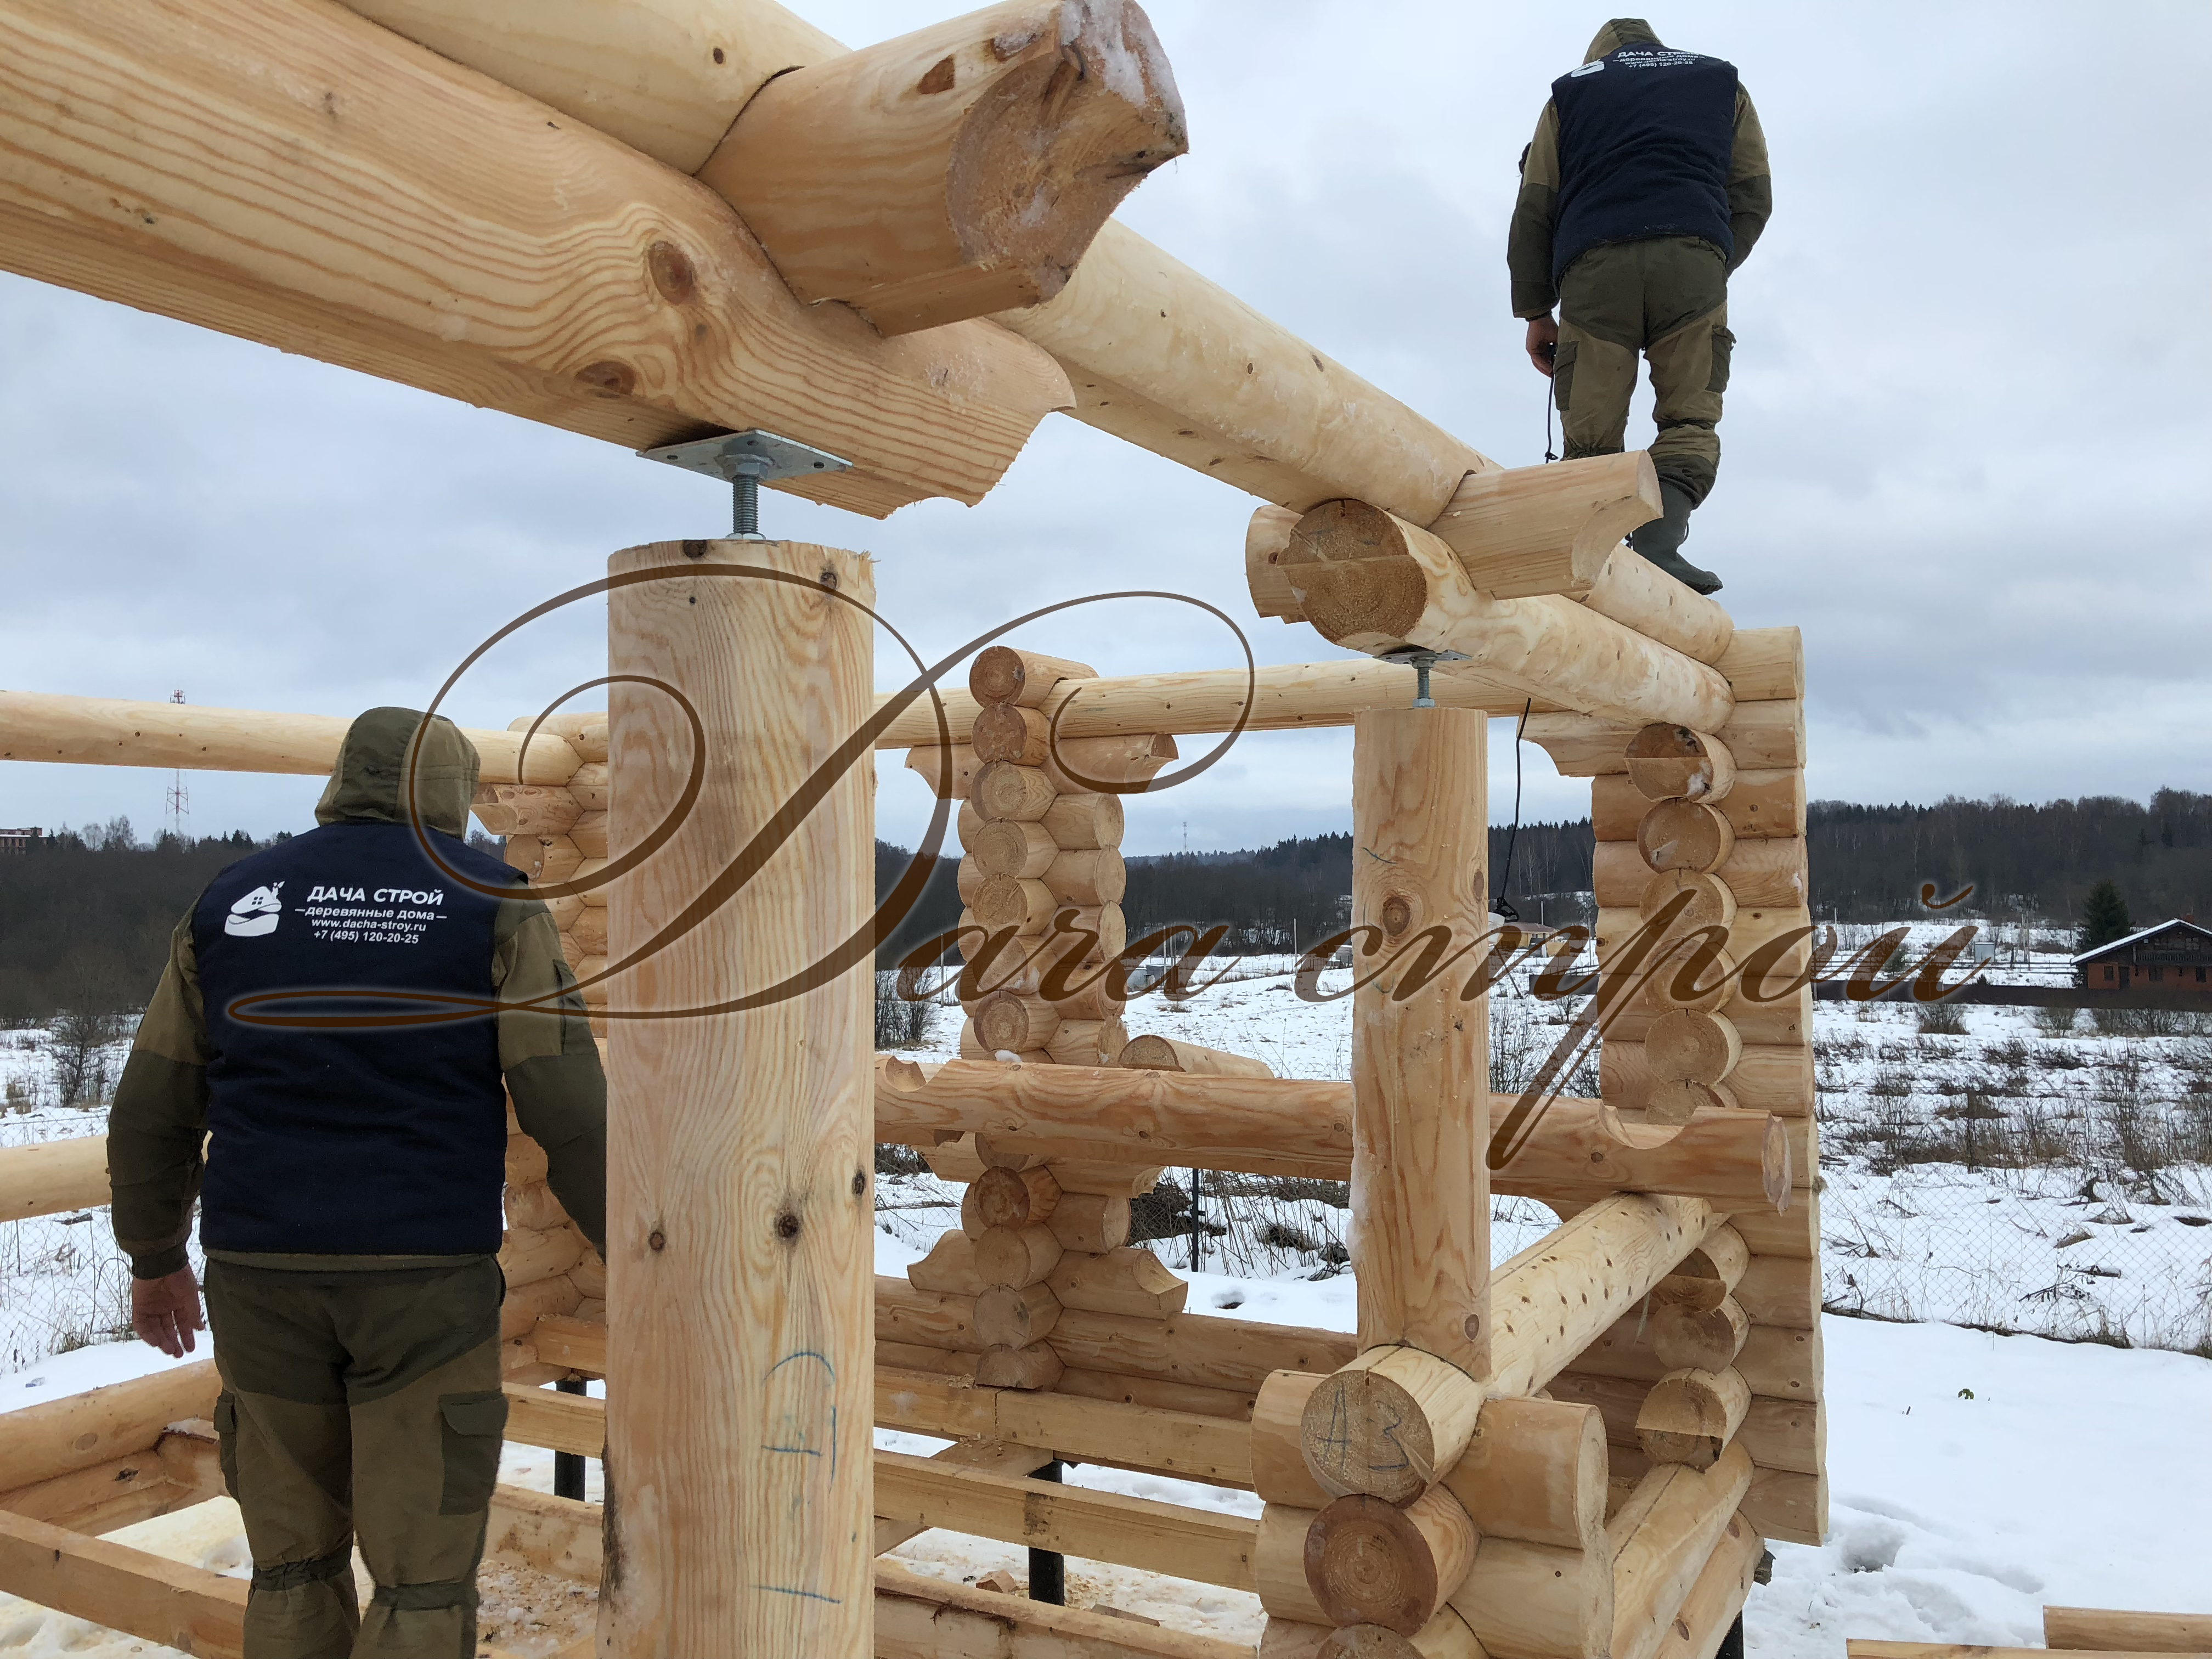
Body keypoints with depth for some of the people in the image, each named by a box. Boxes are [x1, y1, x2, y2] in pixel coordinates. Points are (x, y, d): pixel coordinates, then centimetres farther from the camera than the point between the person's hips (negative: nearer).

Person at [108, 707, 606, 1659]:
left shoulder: (229, 904, 6)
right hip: (423, 1277, -3)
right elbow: (570, 1108, -12)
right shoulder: (492, 904, -5)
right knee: (423, 1583, 5)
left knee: (297, 1561, 18)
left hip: (266, 1272, 4)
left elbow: (153, 1114, 10)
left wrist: (155, 1259, 25)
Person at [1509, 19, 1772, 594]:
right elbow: (1753, 197, 22)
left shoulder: (1570, 90, 29)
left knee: (1591, 435, 1)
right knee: (1688, 420, -1)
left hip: (1594, 266, 0)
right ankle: (1657, 545, -25)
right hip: (1693, 259, 0)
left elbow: (1534, 208, 19)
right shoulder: (1722, 82, 31)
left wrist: (1535, 311, 20)